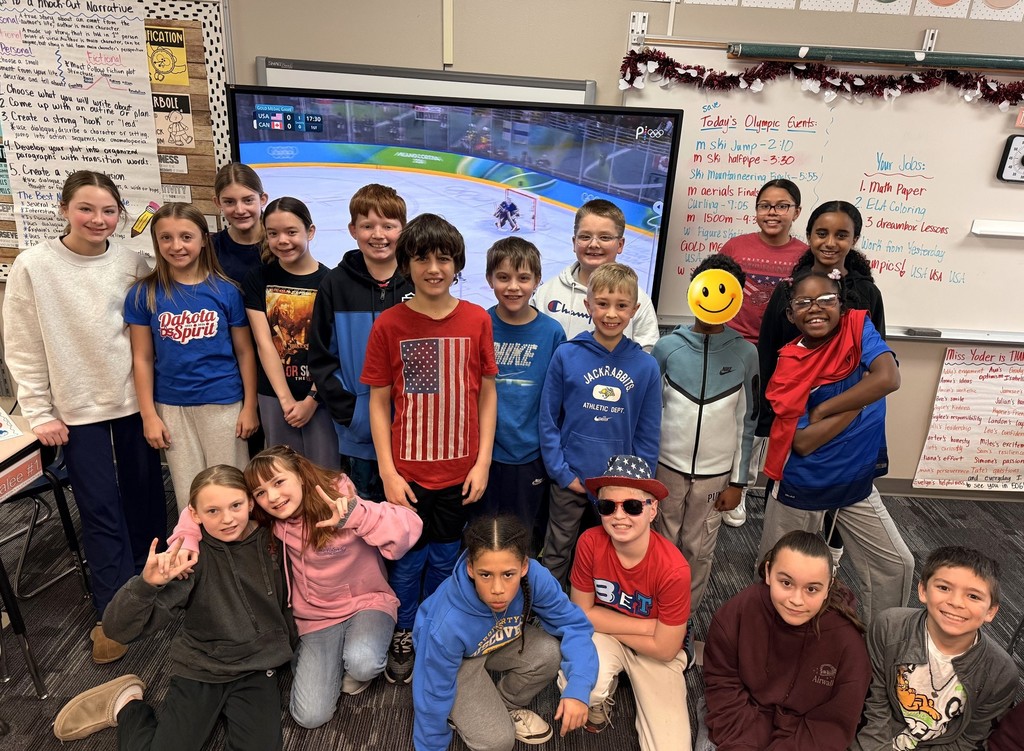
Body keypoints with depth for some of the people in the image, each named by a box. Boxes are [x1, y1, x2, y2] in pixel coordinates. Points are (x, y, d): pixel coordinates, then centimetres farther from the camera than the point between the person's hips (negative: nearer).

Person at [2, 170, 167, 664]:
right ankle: (114, 612, 19)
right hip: (78, 408, -1)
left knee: (145, 496, 12)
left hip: (136, 400, 2)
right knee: (100, 508, 4)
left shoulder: (133, 263, -1)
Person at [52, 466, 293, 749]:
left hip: (257, 669, 1)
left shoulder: (273, 538, -10)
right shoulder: (191, 557, -19)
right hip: (199, 671, -1)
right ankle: (128, 704, 21)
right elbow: (118, 628, -23)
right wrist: (147, 583, -40)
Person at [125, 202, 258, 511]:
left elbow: (244, 351, -1)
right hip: (171, 407, 1)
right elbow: (142, 358, 0)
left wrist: (250, 406, -3)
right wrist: (149, 415, -2)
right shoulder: (144, 293, -3)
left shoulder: (226, 290, -5)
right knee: (189, 496, 14)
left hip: (224, 403, -1)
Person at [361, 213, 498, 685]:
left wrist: (483, 462, -3)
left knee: (444, 559, 18)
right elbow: (378, 402, -4)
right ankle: (403, 636, 41)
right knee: (409, 560, 15)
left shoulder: (477, 321, -4)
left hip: (458, 472, 1)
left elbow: (487, 394, 1)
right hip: (408, 472, -1)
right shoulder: (389, 324, -7)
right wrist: (388, 472, -7)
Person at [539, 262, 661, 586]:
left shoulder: (646, 365, -6)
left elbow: (648, 434, 0)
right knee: (557, 553, 17)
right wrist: (561, 471, -9)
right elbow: (548, 420, -5)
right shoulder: (566, 355, -10)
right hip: (570, 479, -1)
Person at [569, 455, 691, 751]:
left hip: (656, 653, -1)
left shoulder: (673, 569, -29)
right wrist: (646, 625, -19)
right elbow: (582, 613, -13)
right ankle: (602, 697, 7)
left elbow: (664, 649, -19)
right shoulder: (590, 543, -24)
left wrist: (606, 622, -14)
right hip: (603, 639, 1)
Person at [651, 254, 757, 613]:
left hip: (716, 473, 1)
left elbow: (747, 422, 2)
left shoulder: (746, 353, -3)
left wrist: (738, 481, 2)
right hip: (667, 466, 0)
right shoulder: (668, 346, -5)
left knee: (699, 551, 12)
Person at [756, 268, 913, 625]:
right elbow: (803, 442, -20)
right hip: (801, 489, -2)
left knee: (897, 564, 8)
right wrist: (859, 400, -20)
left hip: (857, 484, 2)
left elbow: (888, 379, -29)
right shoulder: (789, 365, -16)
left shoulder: (857, 327, -11)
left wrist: (822, 410, -23)